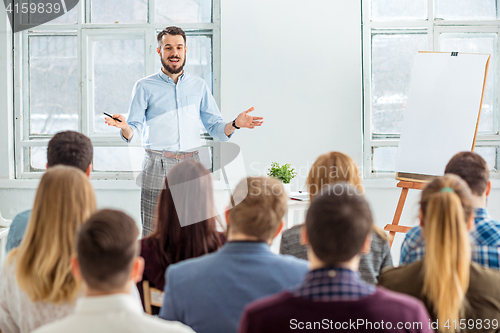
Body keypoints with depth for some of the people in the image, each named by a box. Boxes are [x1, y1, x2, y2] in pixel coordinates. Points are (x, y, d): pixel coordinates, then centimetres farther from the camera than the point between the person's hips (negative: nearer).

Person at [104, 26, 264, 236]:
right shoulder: (145, 87, 6)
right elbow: (135, 132, 1)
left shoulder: (199, 86, 14)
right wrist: (125, 127, -22)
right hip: (158, 167, -2)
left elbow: (216, 129, 12)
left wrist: (235, 124, -9)